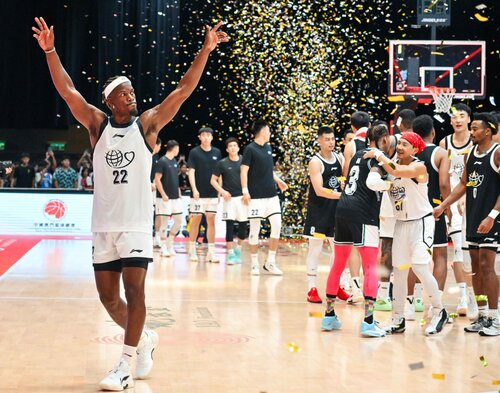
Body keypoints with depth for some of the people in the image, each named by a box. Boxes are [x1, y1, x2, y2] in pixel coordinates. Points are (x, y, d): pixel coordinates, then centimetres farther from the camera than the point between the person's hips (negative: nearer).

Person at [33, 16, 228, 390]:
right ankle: (144, 338, 32)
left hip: (136, 224, -2)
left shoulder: (147, 124, 3)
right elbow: (67, 90, -3)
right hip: (104, 225, 2)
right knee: (107, 296, 7)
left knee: (134, 289, -11)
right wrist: (50, 51, -12)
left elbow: (184, 90, -4)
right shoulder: (97, 124, 5)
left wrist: (205, 51, -11)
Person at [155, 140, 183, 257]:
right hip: (165, 197, -8)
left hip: (175, 197, 8)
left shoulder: (174, 161, 14)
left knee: (179, 220, 8)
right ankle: (163, 248, 4)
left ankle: (169, 244, 18)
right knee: (164, 222, -3)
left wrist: (179, 193, 15)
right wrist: (163, 194, -17)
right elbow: (157, 179, -13)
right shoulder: (162, 161, -10)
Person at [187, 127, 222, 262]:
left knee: (211, 221, 3)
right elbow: (191, 172, -6)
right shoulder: (194, 152, -2)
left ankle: (211, 251, 5)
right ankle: (192, 250, 12)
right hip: (198, 193, -3)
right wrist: (194, 189, -16)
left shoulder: (217, 152, 8)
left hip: (212, 194, 3)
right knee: (196, 220, 3)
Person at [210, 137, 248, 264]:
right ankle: (230, 254, 2)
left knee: (243, 226, 5)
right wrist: (222, 191, -10)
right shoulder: (222, 163, -1)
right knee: (229, 226, -4)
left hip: (243, 197, 2)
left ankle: (238, 249, 24)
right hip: (229, 198, -2)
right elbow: (213, 180, 4)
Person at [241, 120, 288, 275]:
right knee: (255, 228, -1)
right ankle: (254, 263, 9)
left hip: (271, 194, 6)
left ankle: (270, 262, 7)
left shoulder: (268, 147, 13)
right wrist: (245, 191, -19)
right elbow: (244, 171, -11)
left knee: (277, 225, -1)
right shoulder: (250, 149, -7)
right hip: (256, 196, -6)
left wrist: (278, 180, 25)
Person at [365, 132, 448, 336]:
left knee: (420, 267, -16)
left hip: (421, 222, -7)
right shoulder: (392, 165, 5)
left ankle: (439, 311, 2)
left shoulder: (419, 167, -15)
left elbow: (397, 171, -33)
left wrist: (378, 155, -23)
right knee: (399, 271, 6)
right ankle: (397, 320, 13)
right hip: (401, 224, 7)